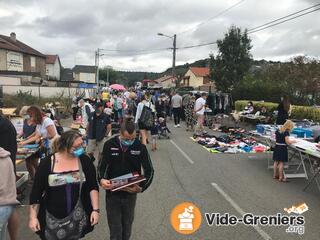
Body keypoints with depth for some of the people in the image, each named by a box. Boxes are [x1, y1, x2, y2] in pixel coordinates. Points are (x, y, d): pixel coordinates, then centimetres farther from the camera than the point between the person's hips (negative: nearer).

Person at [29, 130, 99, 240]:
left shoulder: (84, 160, -6)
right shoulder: (47, 163, -9)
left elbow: (93, 187, -2)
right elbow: (36, 192, -3)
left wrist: (95, 209, -8)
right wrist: (33, 217, -4)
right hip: (53, 218, -1)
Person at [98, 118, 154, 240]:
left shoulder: (140, 147, -11)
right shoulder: (109, 145, -10)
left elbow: (149, 170, -6)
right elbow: (102, 166, -4)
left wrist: (142, 187, -23)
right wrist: (102, 180, -25)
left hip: (130, 194, 1)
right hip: (112, 194, 0)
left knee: (127, 229, 19)